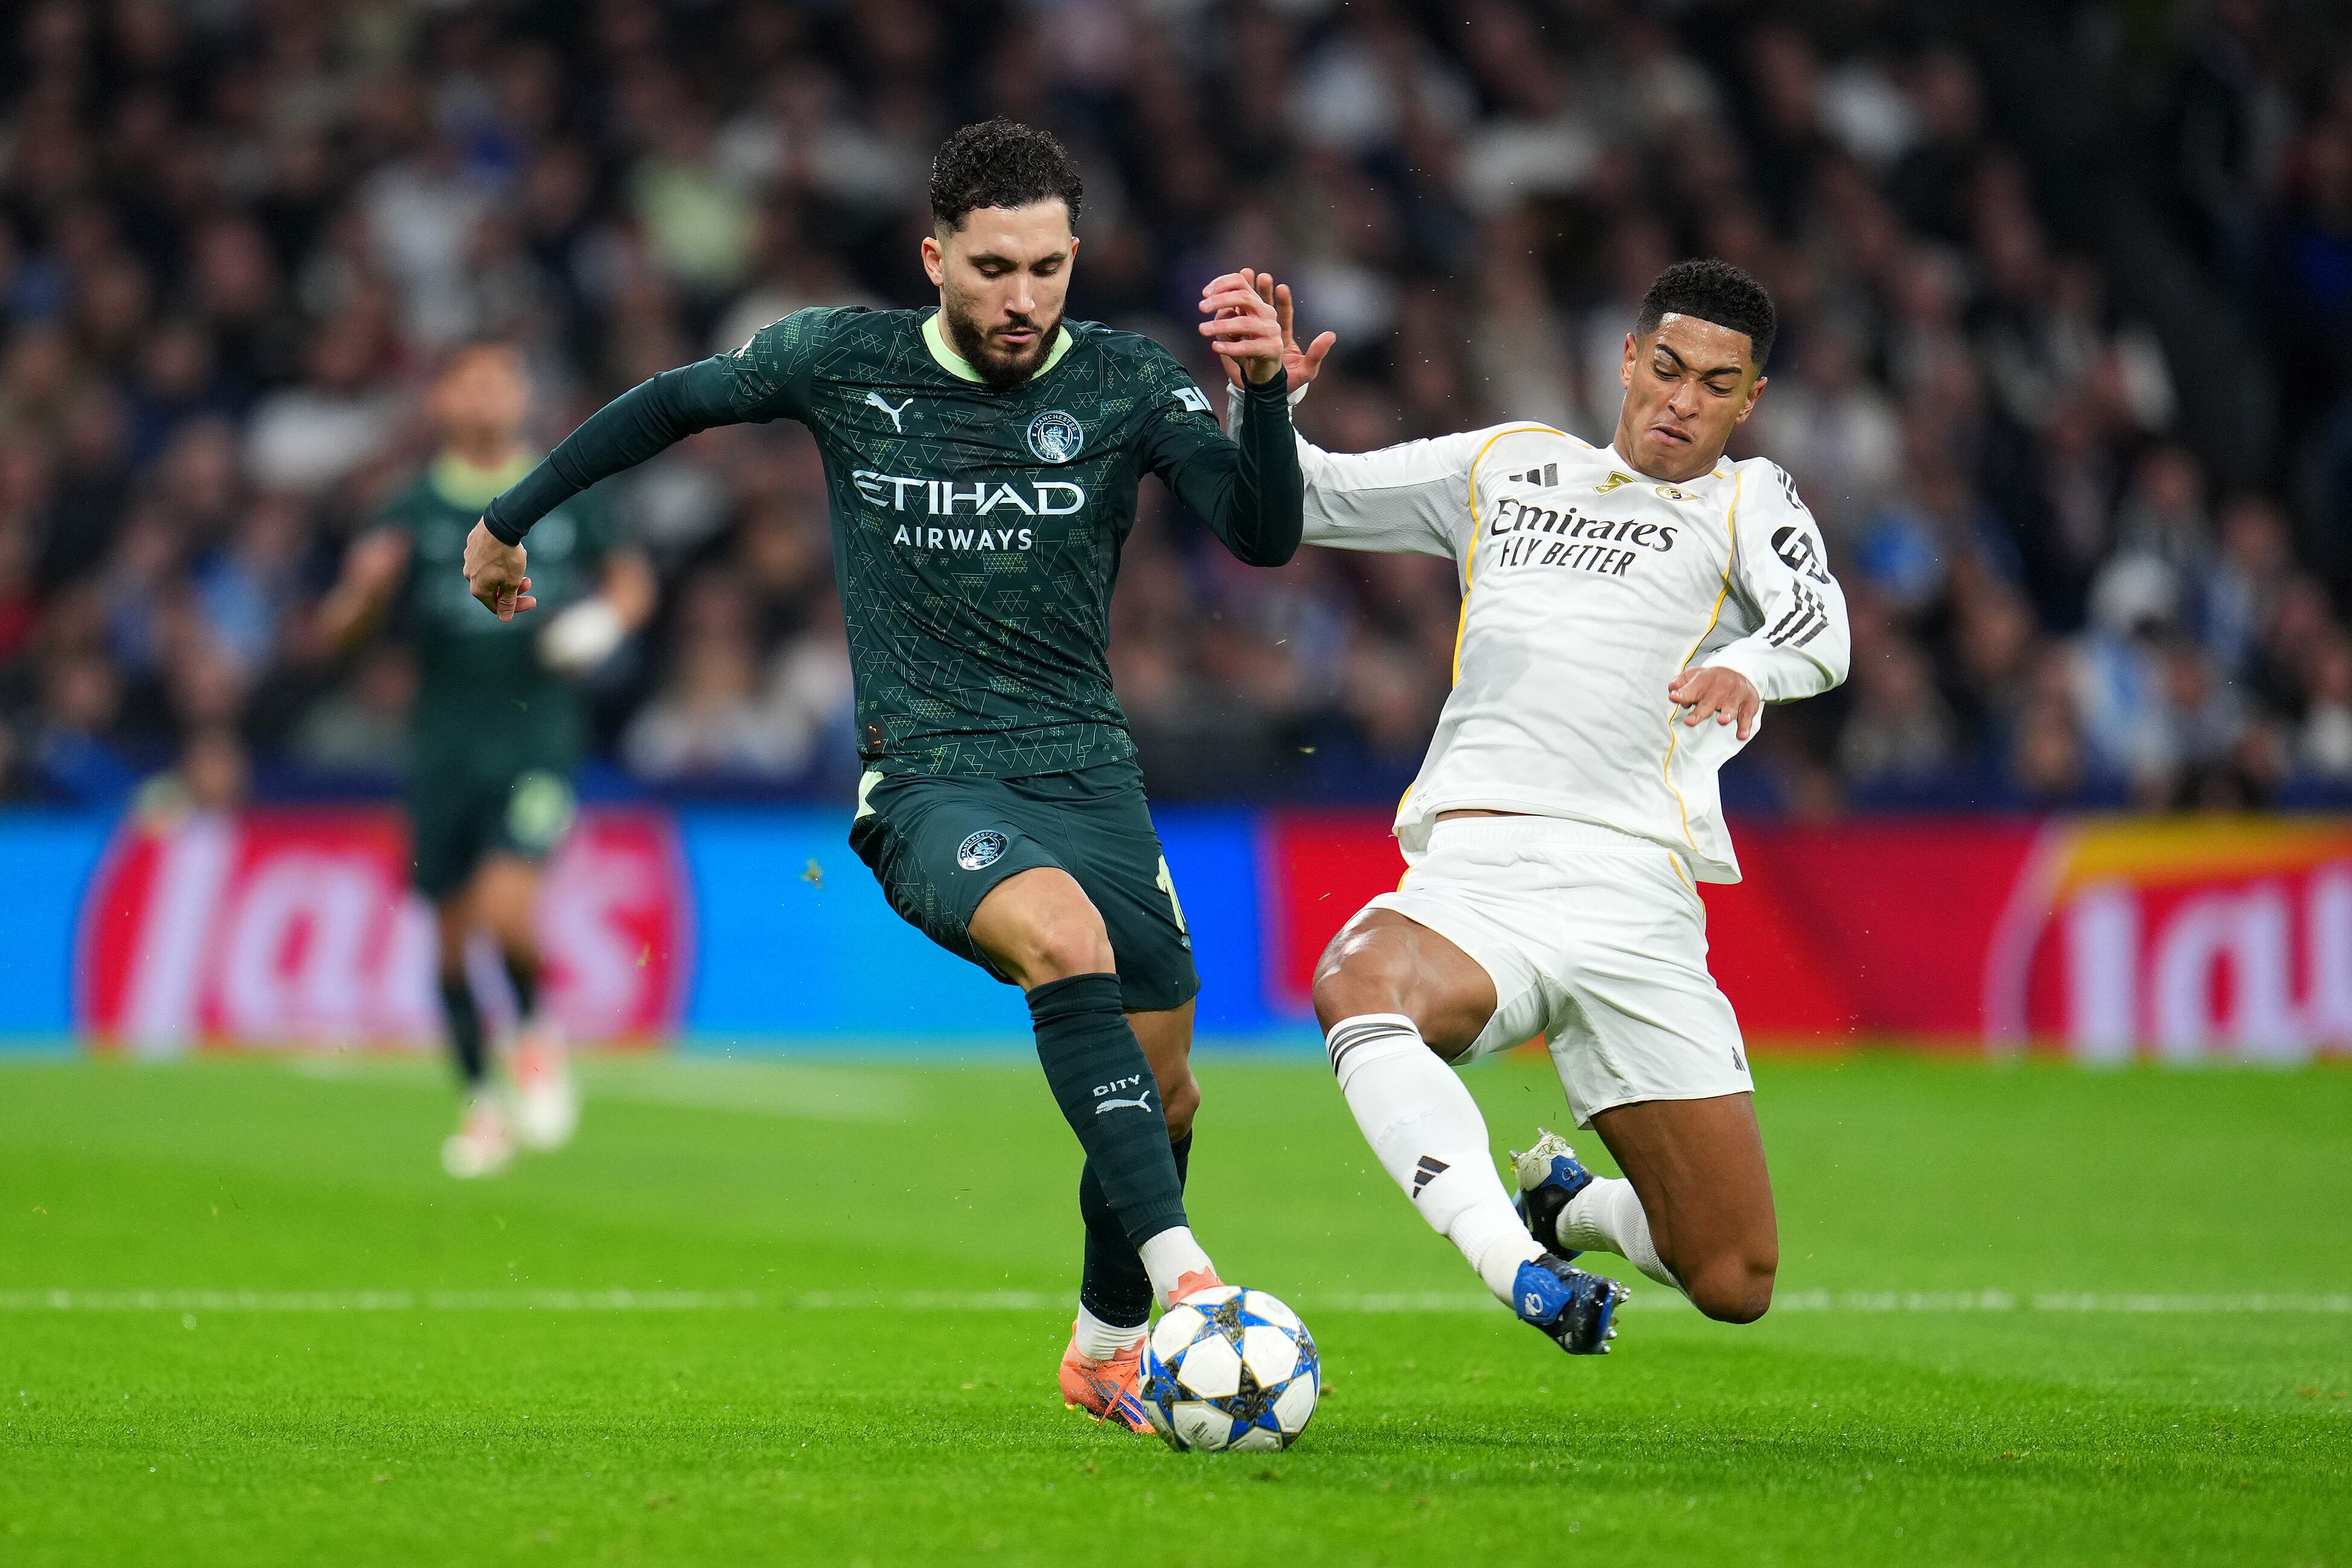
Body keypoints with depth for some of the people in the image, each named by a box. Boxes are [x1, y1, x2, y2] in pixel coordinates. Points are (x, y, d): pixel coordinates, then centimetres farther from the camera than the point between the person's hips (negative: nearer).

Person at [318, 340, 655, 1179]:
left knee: (505, 907, -21)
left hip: (540, 739, -1)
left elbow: (629, 574, 20)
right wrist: (366, 585, -20)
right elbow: (335, 632, 2)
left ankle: (537, 1033, 9)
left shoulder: (567, 499, 3)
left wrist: (609, 617, -2)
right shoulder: (413, 513, 1)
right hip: (446, 752, 1)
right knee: (453, 939, 5)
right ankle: (482, 1102, 26)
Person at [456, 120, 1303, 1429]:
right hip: (930, 782, -3)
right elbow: (677, 402, 16)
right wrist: (512, 519, 24)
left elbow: (1266, 537, -10)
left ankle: (1109, 1347, 35)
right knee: (1066, 937, -34)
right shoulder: (847, 362, -1)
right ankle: (1181, 1272, -40)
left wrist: (1266, 390, -27)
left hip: (1092, 777, 3)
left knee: (1162, 1095, 8)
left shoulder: (1125, 381, -1)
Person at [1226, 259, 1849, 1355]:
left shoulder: (1746, 500, 13)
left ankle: (1569, 1206, 30)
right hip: (1469, 881, 0)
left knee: (1735, 1287, -3)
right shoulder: (1507, 468, 21)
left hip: (1636, 903, 0)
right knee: (1357, 981, -39)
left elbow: (1819, 625, -8)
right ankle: (1518, 1267, -44)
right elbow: (1300, 499, 26)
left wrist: (1747, 666, -32)